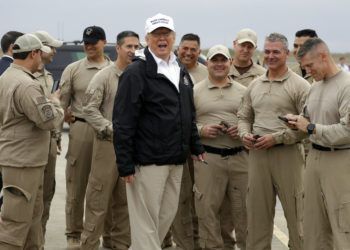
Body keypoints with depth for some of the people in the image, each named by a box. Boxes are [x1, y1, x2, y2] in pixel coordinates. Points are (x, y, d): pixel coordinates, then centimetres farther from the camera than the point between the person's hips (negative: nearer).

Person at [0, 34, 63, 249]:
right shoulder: (26, 85, -21)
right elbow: (49, 120, -21)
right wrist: (55, 101, -3)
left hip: (24, 159, 10)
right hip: (22, 163, -10)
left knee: (32, 215, 19)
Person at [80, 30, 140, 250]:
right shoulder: (104, 76, -3)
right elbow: (90, 109, -7)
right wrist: (112, 129, -14)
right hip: (109, 144, -4)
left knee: (126, 200, 11)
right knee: (99, 199, -1)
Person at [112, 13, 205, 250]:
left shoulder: (181, 72, 14)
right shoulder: (136, 73, -10)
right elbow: (123, 122, -13)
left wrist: (196, 146, 18)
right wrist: (125, 164, -16)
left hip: (176, 160, 7)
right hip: (148, 160, -7)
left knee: (167, 215, 13)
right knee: (146, 221, -1)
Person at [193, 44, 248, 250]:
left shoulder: (242, 91, 10)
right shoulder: (194, 92, 5)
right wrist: (201, 130, -13)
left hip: (239, 156, 2)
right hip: (207, 158, -1)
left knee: (243, 208, 6)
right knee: (208, 209, 2)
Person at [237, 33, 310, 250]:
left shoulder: (299, 86, -5)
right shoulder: (254, 85, 14)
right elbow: (244, 116, 21)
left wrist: (276, 138, -15)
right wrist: (245, 134, 0)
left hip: (287, 154, -5)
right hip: (257, 154, 5)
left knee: (295, 214, 0)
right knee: (257, 213, 11)